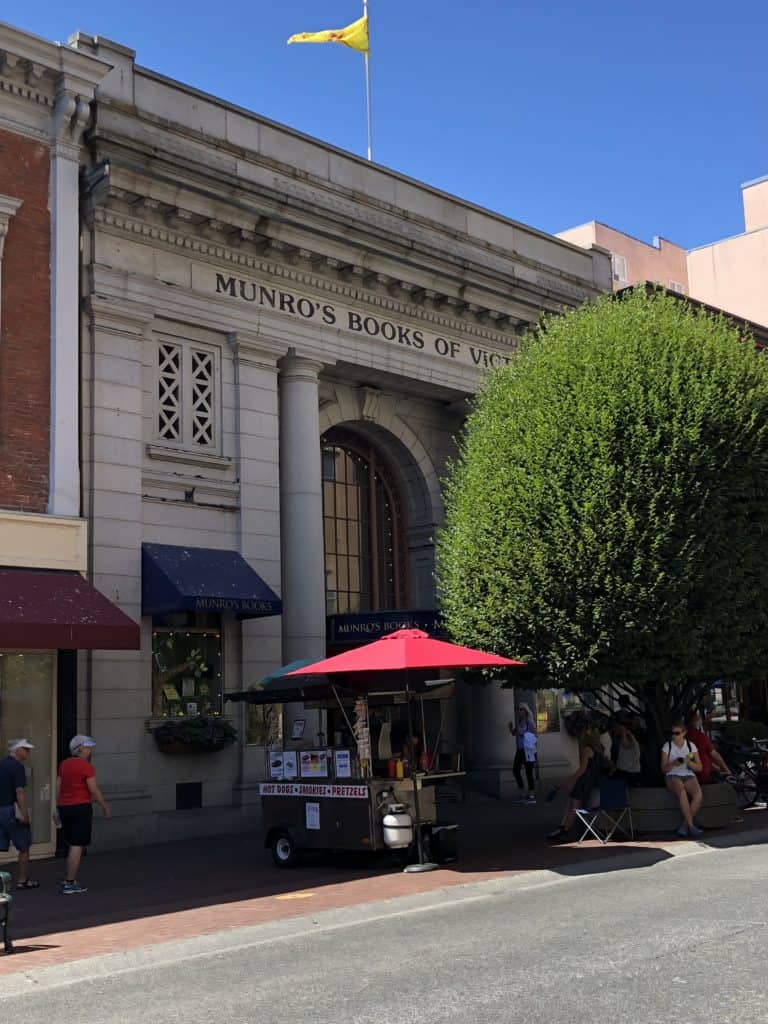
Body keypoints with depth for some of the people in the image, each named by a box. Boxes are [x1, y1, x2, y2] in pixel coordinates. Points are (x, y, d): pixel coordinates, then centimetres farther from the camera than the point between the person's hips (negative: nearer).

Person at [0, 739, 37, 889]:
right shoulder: (17, 766, -13)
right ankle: (22, 880, 11)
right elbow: (20, 792, -19)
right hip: (12, 810, -8)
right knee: (24, 847, 6)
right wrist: (25, 814, -19)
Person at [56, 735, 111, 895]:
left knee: (73, 844, 18)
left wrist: (59, 807, 18)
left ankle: (70, 878, 19)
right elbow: (94, 790, -12)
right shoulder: (86, 766, -12)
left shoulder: (64, 764, 10)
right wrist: (105, 807, -2)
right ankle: (69, 883, -3)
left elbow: (58, 788, 12)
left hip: (64, 807, 8)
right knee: (77, 846, -3)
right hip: (80, 807, -8)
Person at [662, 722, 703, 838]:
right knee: (682, 792, -37)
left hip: (689, 776, 2)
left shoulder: (691, 745, 8)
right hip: (672, 776, -2)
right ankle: (691, 826, -32)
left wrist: (689, 762, -13)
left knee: (698, 794, -30)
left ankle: (684, 826, -22)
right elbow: (663, 769, 2)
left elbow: (699, 767, 8)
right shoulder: (667, 746, 3)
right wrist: (674, 764, -18)